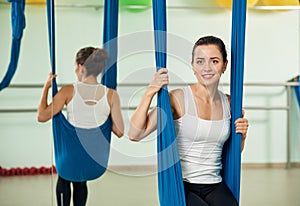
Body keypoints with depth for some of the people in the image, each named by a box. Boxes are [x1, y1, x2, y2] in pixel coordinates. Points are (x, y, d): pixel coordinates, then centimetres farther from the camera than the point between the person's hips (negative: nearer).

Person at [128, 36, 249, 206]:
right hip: (180, 186, -4)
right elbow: (135, 134, -15)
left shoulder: (228, 103, 8)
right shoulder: (178, 99, -7)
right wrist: (150, 93, -21)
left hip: (215, 187, 4)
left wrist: (241, 136, 2)